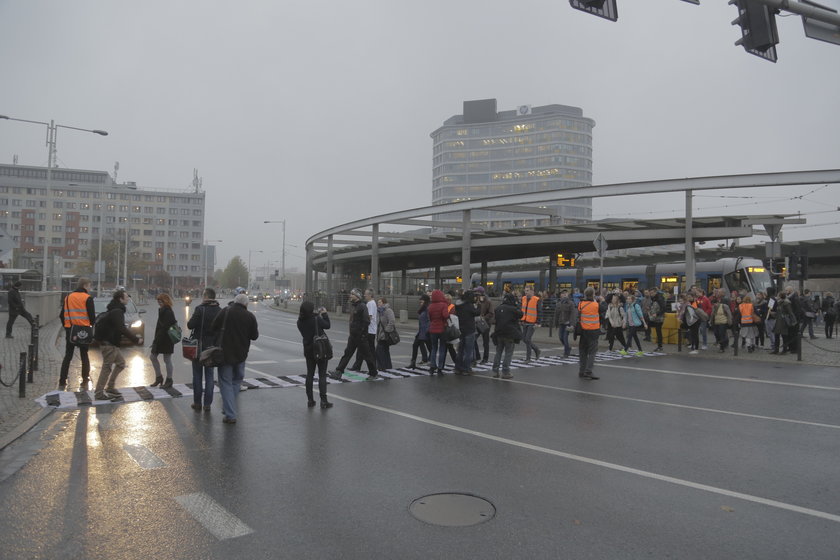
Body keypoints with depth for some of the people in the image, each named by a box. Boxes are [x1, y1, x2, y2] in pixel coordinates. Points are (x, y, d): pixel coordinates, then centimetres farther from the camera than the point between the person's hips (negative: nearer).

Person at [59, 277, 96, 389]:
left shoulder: (68, 297, 9)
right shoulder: (87, 298, -7)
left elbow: (62, 315, 11)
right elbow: (92, 316, -9)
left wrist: (66, 326, 20)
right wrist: (92, 324, 11)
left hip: (69, 330, 4)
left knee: (67, 356, 9)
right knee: (84, 356, 8)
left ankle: (62, 382, 4)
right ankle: (85, 380, 8)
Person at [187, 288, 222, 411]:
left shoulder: (200, 309, -16)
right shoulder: (220, 311, -1)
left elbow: (190, 325, -17)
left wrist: (190, 321, 3)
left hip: (199, 347, -4)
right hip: (213, 347, 4)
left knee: (197, 375, 8)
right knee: (209, 376, 10)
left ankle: (197, 402, 14)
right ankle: (207, 403, 12)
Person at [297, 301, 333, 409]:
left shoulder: (300, 322, -4)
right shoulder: (317, 319, -20)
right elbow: (327, 325, -5)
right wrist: (324, 314, 6)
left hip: (308, 350, 5)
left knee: (309, 375, 14)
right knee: (322, 375, 2)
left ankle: (310, 400, 17)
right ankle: (323, 401, 2)